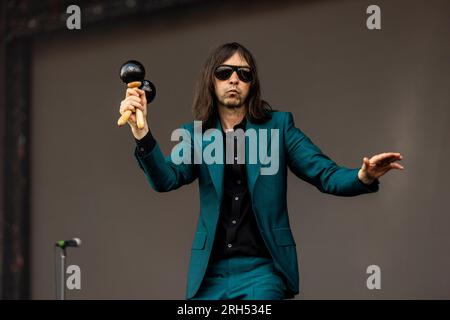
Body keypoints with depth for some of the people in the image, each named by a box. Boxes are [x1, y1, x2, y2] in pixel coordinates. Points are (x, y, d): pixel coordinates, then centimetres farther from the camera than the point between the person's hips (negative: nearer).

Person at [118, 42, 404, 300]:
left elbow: (326, 174, -3)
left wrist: (363, 177, -25)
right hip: (210, 273, 3)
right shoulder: (196, 135, 8)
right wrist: (141, 132, -26)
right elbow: (166, 178, -8)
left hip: (262, 271, -2)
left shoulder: (278, 126, 3)